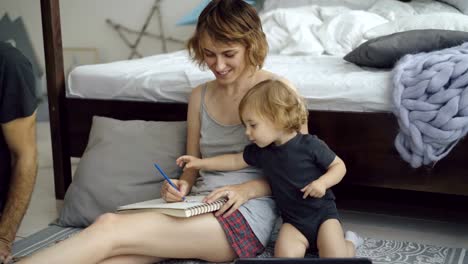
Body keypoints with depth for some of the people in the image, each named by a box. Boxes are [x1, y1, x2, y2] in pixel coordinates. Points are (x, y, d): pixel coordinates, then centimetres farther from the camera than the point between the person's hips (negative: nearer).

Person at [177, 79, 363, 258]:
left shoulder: (310, 145, -16)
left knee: (334, 256, -22)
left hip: (322, 213, -4)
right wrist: (201, 163, 9)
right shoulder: (260, 151, -1)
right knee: (285, 254, -23)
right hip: (293, 220, 4)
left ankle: (348, 245, 11)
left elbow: (339, 166, -7)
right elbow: (235, 161, 13)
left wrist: (322, 182, -25)